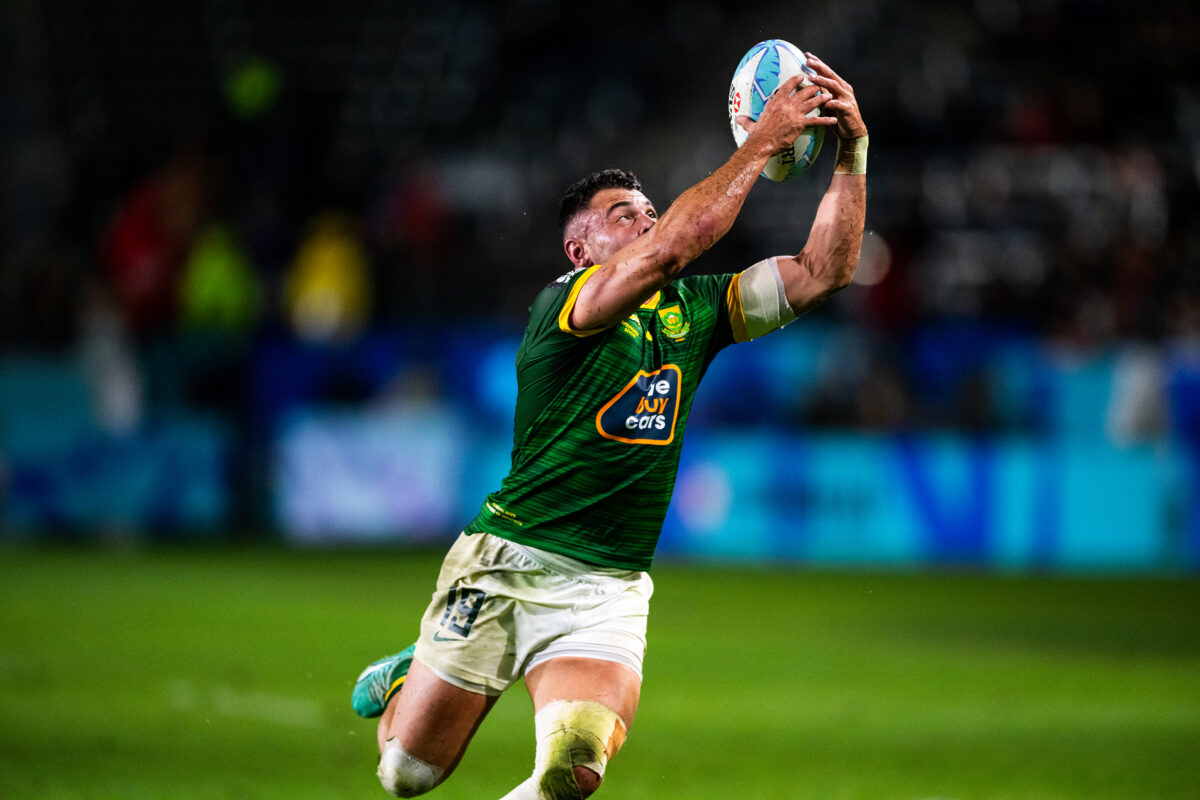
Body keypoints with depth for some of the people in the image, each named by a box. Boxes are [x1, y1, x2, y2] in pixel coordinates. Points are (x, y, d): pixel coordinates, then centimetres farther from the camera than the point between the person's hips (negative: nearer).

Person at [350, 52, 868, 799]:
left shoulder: (692, 310, 10)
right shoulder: (562, 303, -9)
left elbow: (823, 271, 5)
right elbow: (670, 248, -26)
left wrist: (853, 154, -8)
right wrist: (761, 142, -23)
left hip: (609, 590, 4)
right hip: (508, 563, -4)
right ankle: (408, 679, 40)